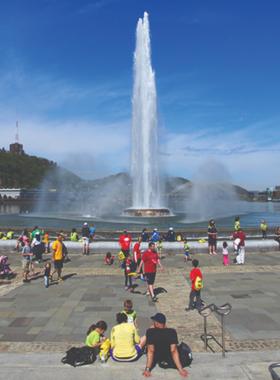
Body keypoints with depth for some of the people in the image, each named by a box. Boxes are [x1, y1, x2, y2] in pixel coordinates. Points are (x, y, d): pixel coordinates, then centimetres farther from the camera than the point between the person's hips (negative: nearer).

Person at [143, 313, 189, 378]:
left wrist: (147, 369, -26)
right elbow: (173, 351, -27)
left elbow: (151, 351, -29)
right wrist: (181, 370, -24)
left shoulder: (150, 331, -27)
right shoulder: (172, 332, -24)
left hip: (156, 358, -1)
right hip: (168, 358, 1)